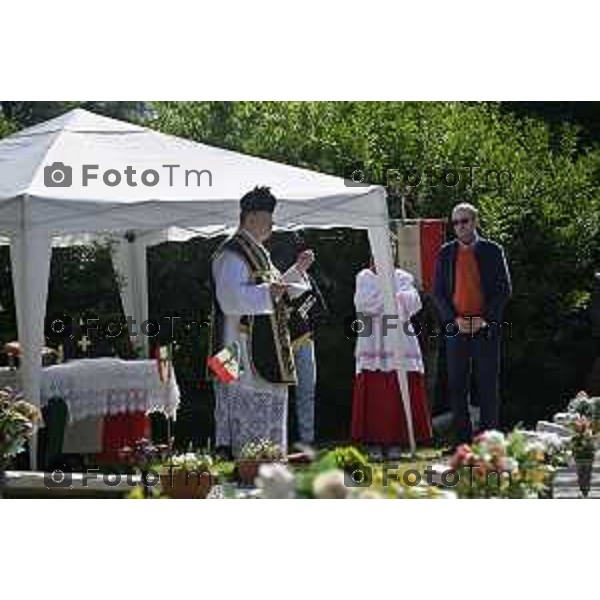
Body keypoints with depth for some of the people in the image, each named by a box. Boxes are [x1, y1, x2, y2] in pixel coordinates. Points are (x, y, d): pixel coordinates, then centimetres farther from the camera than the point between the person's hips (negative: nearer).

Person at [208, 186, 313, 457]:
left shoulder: (257, 252, 18)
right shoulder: (232, 254, -14)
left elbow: (272, 290, 29)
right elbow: (231, 299, -26)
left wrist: (296, 270, 18)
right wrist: (268, 292, -35)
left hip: (265, 352, 11)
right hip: (244, 353, -11)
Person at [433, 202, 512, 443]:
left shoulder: (492, 251, 3)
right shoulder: (446, 253, 8)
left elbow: (504, 289, 1)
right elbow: (438, 291, 7)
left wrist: (485, 319, -10)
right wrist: (454, 319, -7)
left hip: (486, 327, -2)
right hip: (456, 328, 2)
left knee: (487, 386, 0)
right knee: (457, 386, 2)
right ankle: (462, 439, 7)